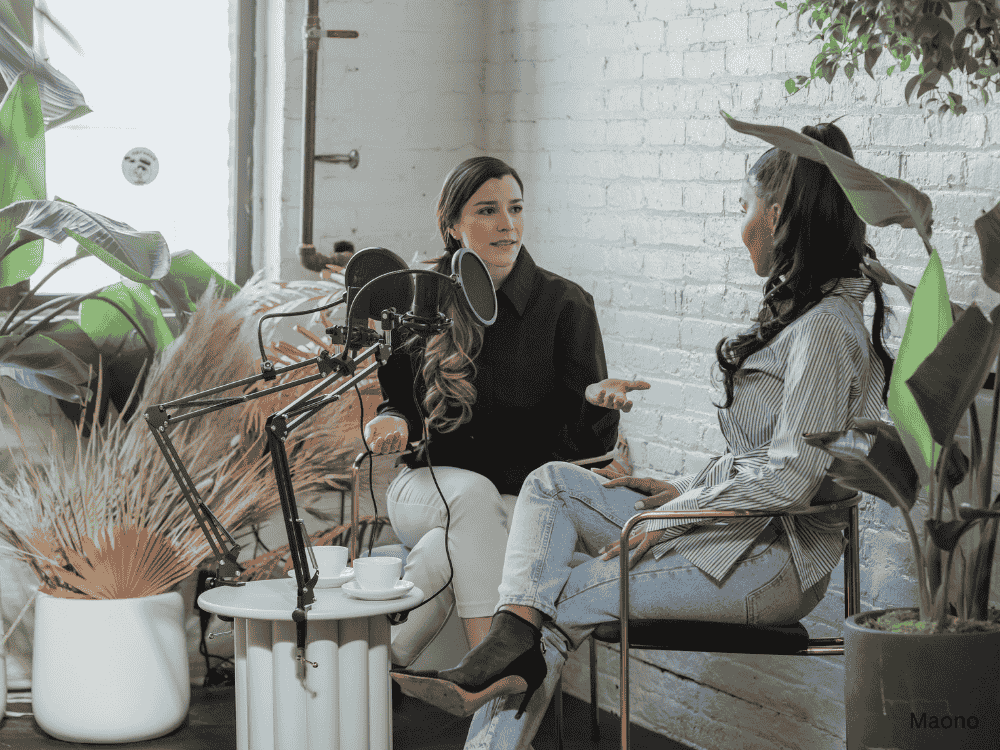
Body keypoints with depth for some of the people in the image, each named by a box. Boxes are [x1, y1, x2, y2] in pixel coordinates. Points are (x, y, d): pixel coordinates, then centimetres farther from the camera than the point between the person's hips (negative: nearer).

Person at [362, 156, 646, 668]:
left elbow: (592, 444, -7)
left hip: (522, 500, -2)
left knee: (455, 548, -36)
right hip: (427, 486, 2)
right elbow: (398, 400, 16)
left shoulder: (563, 305, -3)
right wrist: (392, 424, -9)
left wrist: (601, 401, -31)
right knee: (473, 493, -35)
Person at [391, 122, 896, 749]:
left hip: (778, 561, -10)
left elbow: (790, 478, -23)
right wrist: (684, 489, 8)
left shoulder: (827, 330, -16)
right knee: (552, 483, 0)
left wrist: (668, 519, -16)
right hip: (734, 526, 10)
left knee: (560, 603, -16)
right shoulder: (800, 311, 16)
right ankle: (512, 646, -17)